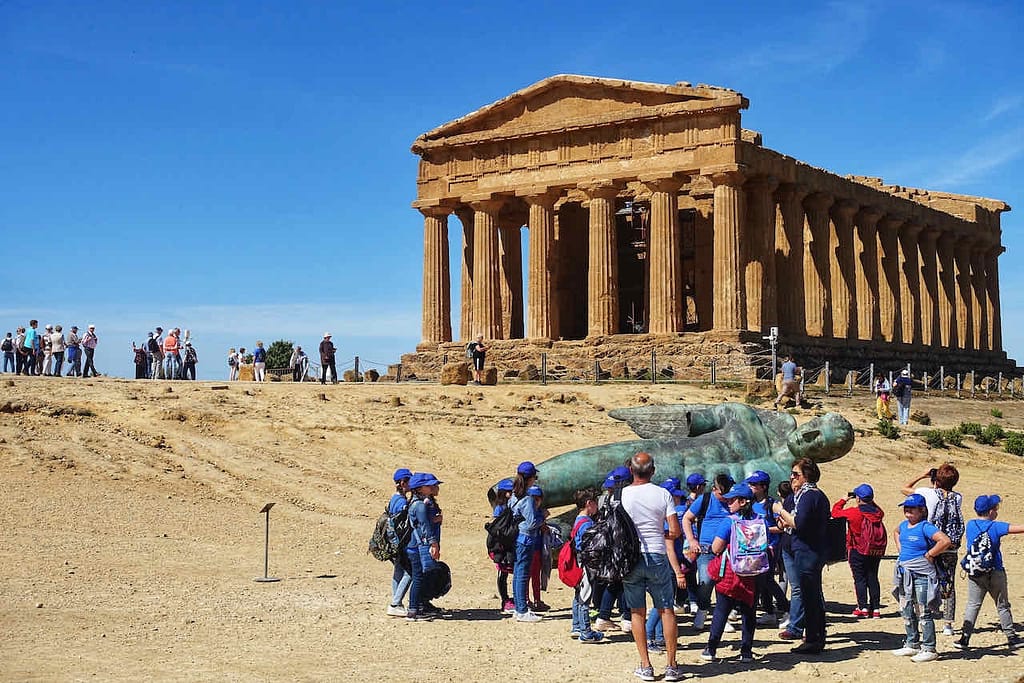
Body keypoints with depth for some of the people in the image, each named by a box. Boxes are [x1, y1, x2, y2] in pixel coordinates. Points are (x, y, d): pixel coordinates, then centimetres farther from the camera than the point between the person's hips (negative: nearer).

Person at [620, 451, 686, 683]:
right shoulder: (663, 494, -3)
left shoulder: (621, 495, -3)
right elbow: (675, 532, -4)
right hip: (657, 557, 0)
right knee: (667, 611, 7)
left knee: (638, 613, 9)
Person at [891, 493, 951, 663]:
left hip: (921, 575, -9)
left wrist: (929, 555, -18)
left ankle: (929, 649, 3)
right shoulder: (904, 525, 10)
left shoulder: (925, 527, -15)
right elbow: (896, 533, 34)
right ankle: (912, 645, 26)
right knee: (906, 612, 15)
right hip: (904, 575, 9)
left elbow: (945, 541, -27)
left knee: (924, 613, -3)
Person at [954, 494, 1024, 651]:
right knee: (1003, 606, 12)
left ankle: (965, 638, -2)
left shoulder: (970, 525, 0)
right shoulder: (996, 526, -10)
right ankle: (1011, 637, 20)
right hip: (995, 573, -2)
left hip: (975, 574, 2)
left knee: (973, 605, 6)